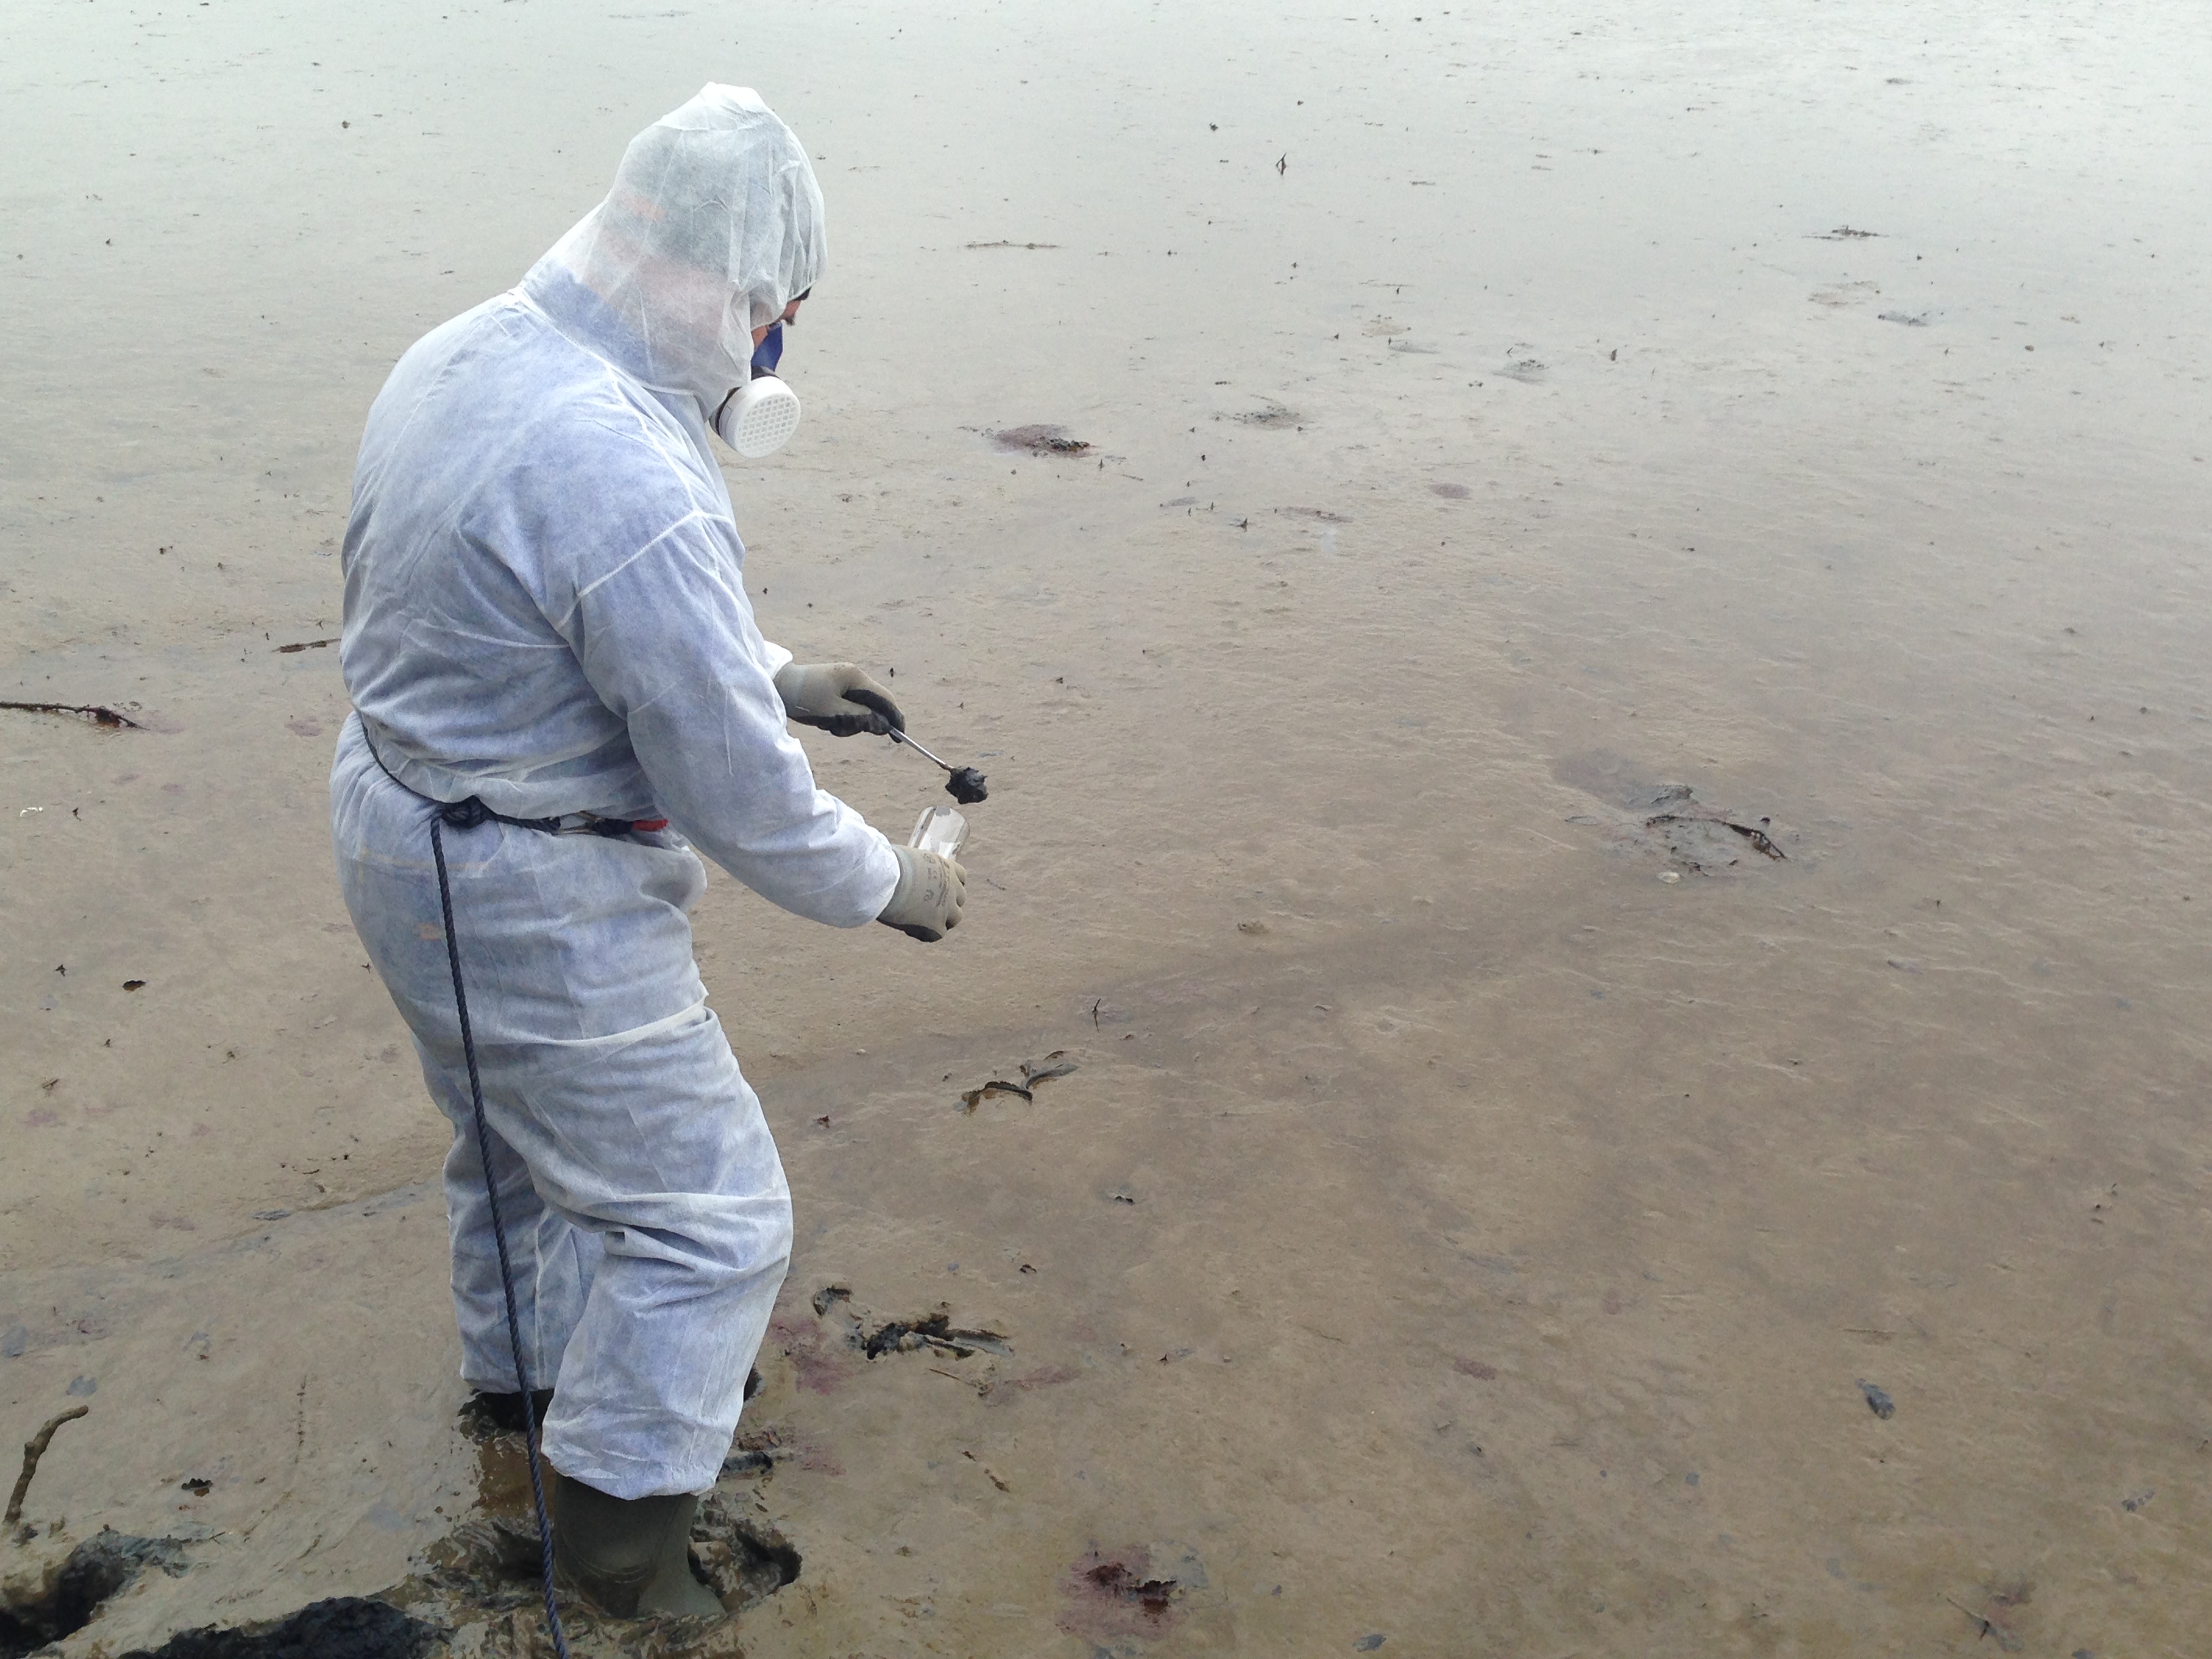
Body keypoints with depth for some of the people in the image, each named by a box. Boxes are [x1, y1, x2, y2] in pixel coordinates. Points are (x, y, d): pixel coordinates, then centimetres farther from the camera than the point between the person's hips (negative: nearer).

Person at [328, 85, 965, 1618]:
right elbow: (739, 798, -23)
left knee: (521, 1133, 31)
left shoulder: (464, 356, -2)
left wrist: (771, 672, 15)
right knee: (708, 1214, 8)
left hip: (399, 826, 10)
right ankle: (619, 1529, 24)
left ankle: (525, 1365, 56)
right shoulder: (636, 495, -32)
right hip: (539, 905, -10)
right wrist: (890, 886, -6)